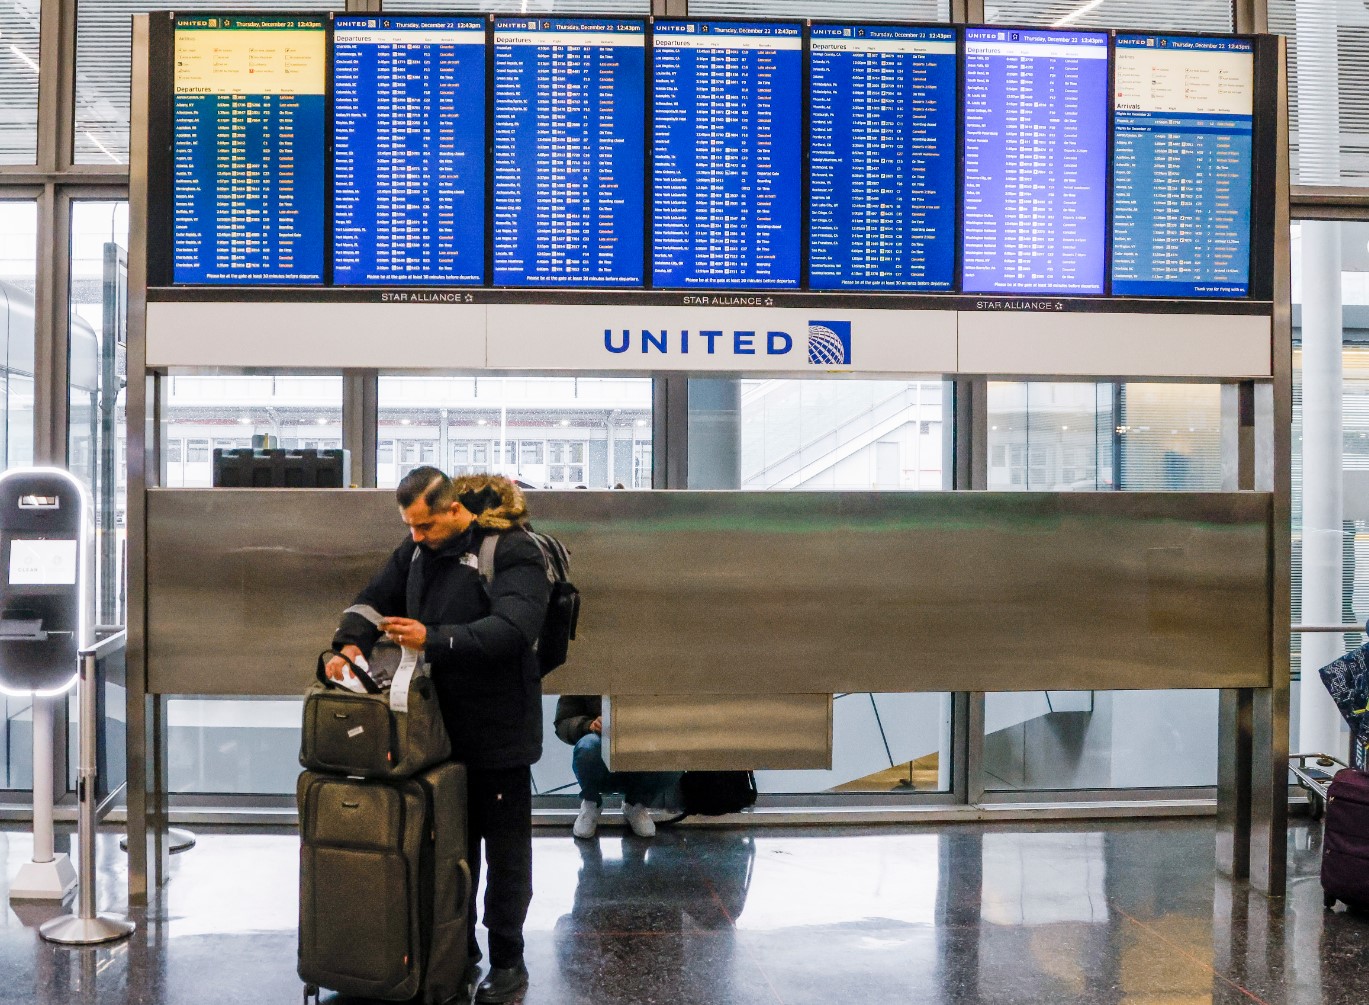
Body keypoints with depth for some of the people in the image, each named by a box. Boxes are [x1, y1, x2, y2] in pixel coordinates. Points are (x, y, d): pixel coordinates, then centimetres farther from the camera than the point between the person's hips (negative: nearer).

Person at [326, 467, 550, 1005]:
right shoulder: (418, 548, 5)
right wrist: (351, 642, -9)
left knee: (506, 849, 6)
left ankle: (507, 961, 19)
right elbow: (376, 597, 11)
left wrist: (434, 639, -34)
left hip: (497, 729, -6)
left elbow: (514, 627, -29)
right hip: (440, 723, 7)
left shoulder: (512, 550, -18)